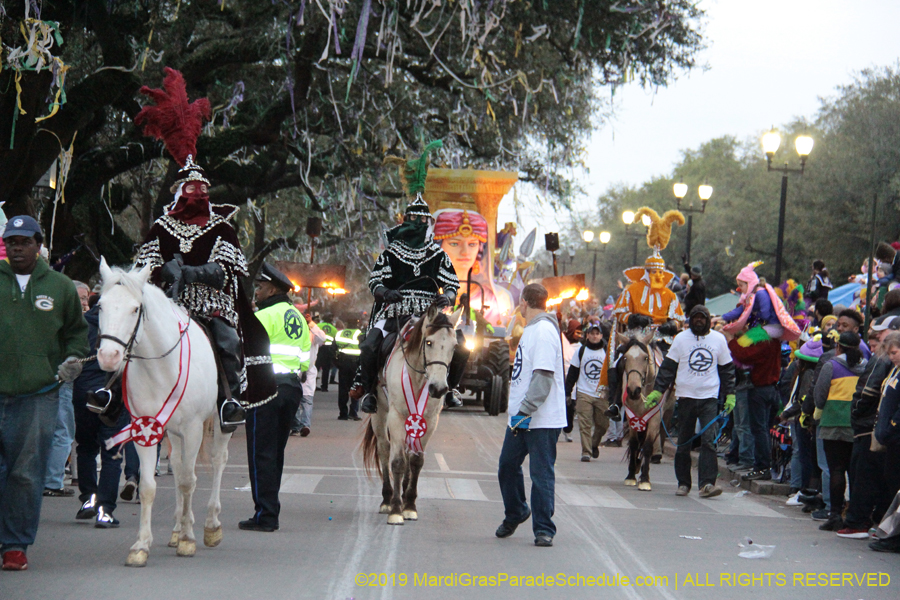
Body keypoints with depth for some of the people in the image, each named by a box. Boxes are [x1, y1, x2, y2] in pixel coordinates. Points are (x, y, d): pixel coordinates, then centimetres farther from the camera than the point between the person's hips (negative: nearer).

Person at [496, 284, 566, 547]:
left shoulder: (544, 331, -16)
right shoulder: (531, 330, 16)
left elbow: (544, 377, -24)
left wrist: (525, 411, -27)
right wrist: (518, 411, 19)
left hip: (542, 421, -10)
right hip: (520, 417, 10)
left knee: (541, 474, -3)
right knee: (507, 466, 18)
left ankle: (544, 530, 4)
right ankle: (515, 513, 37)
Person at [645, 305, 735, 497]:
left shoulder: (719, 339, 5)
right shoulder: (681, 338, 2)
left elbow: (727, 369, 13)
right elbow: (668, 367, 4)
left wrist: (730, 394, 8)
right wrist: (657, 391, -3)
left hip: (709, 397, -1)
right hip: (686, 396, 1)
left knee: (709, 440, -13)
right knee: (684, 442, 7)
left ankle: (707, 483, -18)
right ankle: (683, 483, 17)